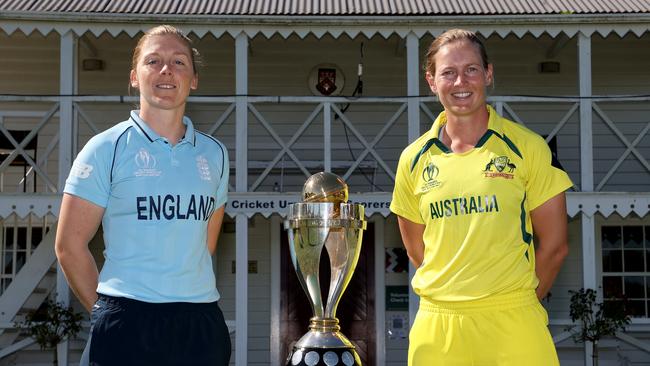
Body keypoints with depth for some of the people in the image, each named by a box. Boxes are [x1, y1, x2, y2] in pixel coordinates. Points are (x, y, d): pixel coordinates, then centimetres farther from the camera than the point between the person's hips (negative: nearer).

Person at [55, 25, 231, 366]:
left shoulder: (214, 153, 10)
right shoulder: (106, 148, -2)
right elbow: (69, 245, -2)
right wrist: (108, 311, 2)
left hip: (202, 323, 4)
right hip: (127, 325, -4)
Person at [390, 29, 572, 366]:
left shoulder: (527, 147, -1)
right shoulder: (414, 159, 5)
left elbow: (554, 245, 2)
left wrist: (517, 303, 4)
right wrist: (452, 295, 8)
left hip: (513, 325, -2)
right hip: (436, 325, 2)